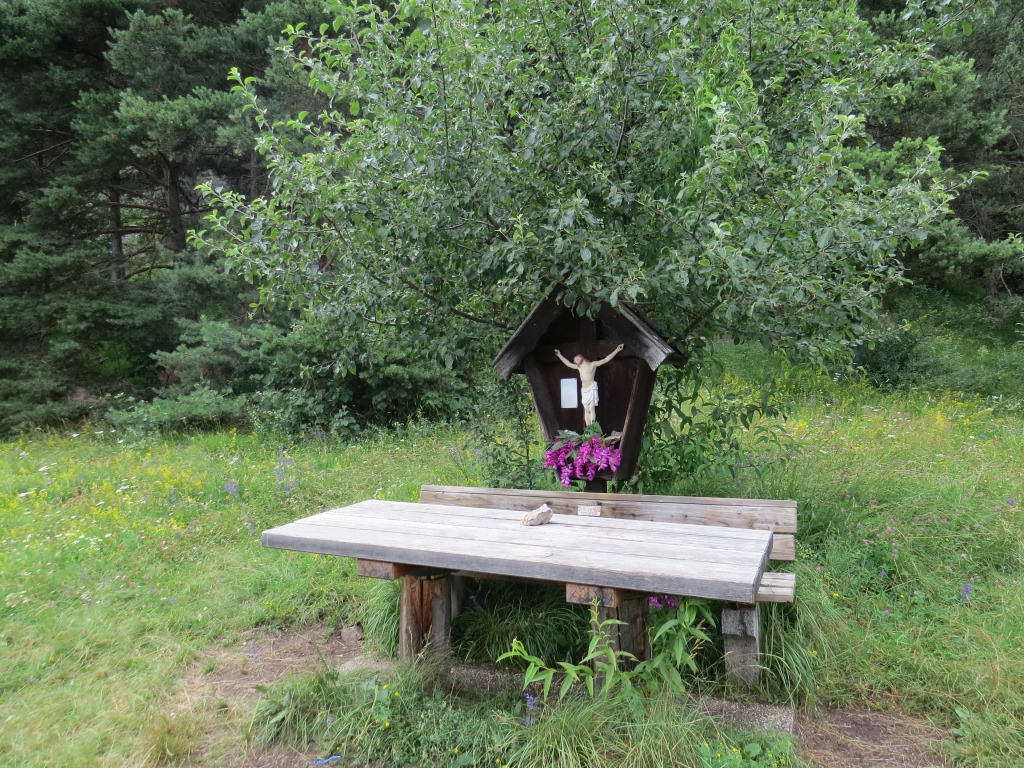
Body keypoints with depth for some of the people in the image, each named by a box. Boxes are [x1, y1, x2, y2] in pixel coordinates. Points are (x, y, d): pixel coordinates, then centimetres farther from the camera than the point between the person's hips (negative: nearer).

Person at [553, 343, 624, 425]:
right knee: (586, 410, -1)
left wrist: (617, 350, -10)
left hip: (592, 388, -5)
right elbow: (568, 363, 29)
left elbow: (606, 359, -3)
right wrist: (559, 355, 32)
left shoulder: (593, 364, 2)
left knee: (591, 408, -13)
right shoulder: (578, 367, 18)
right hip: (584, 389, 5)